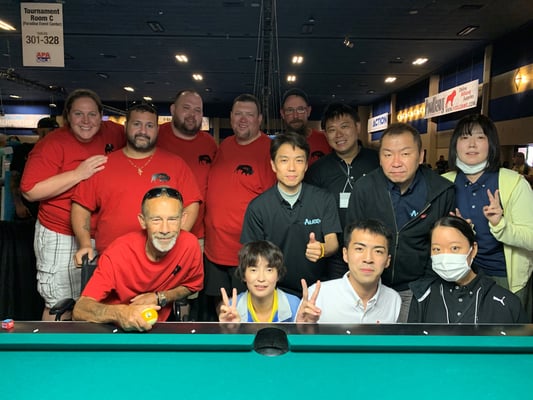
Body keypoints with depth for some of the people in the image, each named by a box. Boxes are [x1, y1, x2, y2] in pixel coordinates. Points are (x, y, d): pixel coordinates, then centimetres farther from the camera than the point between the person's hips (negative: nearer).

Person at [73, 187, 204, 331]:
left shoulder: (189, 244, -15)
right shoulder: (119, 253, -22)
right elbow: (79, 310, -25)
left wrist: (159, 298, -13)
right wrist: (119, 313, -43)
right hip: (114, 329, -1)